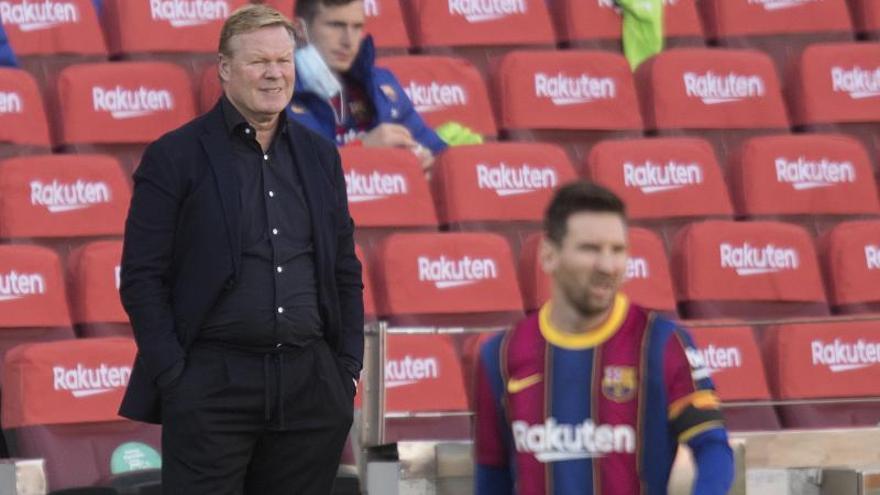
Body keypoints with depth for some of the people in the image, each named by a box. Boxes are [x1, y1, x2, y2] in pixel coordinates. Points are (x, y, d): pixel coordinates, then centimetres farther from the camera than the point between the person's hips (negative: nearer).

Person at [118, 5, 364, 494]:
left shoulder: (320, 155, 14)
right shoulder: (175, 157, 0)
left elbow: (346, 273, 18)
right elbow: (142, 278, -4)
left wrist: (348, 368, 8)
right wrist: (174, 378, -10)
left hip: (311, 387, 4)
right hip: (212, 387, -4)